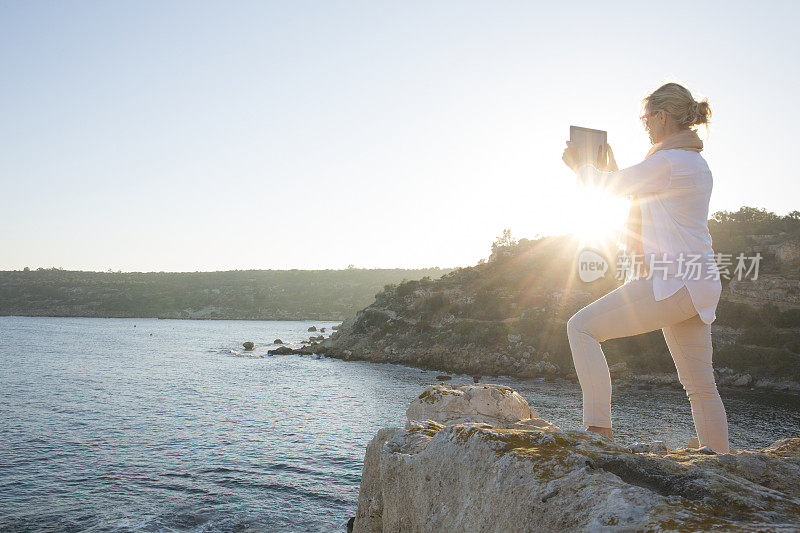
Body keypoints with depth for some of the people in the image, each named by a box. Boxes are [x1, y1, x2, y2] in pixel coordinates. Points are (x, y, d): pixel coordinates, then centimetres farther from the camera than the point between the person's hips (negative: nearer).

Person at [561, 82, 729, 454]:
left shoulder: (667, 161, -12)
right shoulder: (697, 163, 18)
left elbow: (613, 185, 1)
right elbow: (636, 192, 28)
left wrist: (578, 165, 16)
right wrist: (609, 166, 31)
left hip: (669, 281, -10)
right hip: (697, 288, 10)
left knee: (582, 327, -7)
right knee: (700, 385, 14)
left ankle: (599, 428, -11)